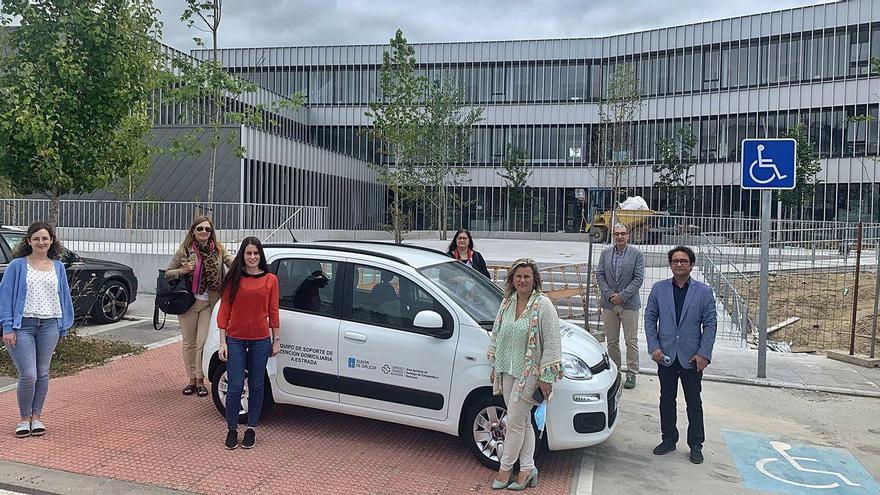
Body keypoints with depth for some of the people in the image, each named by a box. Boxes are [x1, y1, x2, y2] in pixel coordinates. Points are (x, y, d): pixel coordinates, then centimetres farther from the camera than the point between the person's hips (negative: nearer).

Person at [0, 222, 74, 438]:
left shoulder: (58, 267, 9)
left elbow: (64, 296, 14)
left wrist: (63, 327, 11)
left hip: (49, 325, 3)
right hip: (23, 325, -3)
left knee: (42, 373, 9)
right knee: (28, 375, -7)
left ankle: (36, 416, 22)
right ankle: (24, 418, 13)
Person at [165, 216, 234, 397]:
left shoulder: (218, 250, 1)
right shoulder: (184, 251, 1)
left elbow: (232, 261, -17)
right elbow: (167, 273, 6)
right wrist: (183, 270, -12)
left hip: (209, 303, -1)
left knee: (202, 343, -2)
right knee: (189, 343, 9)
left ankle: (200, 380, 12)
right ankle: (192, 379, 23)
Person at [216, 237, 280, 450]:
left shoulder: (270, 279, 1)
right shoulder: (233, 279, 0)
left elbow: (273, 311, 4)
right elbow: (224, 311, 1)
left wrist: (276, 340, 4)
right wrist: (222, 342, -3)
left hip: (260, 340, 1)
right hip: (235, 340, -1)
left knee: (256, 386, 9)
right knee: (235, 387, -1)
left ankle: (251, 429, 24)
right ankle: (232, 430, 17)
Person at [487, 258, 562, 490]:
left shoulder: (543, 305, -13)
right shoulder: (507, 302, 6)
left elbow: (552, 344, -14)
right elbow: (496, 335, 16)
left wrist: (546, 377, -15)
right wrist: (494, 366, 16)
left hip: (528, 373, -6)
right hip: (507, 371, 6)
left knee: (514, 421, 0)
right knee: (523, 421, 13)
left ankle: (505, 469, 16)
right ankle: (528, 469, 23)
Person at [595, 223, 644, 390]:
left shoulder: (637, 254, -3)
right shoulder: (605, 253, 6)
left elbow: (638, 278, -7)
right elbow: (599, 275, 4)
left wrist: (622, 296, -14)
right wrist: (609, 294, -8)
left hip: (629, 304, -3)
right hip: (609, 304, 3)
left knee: (631, 341, 1)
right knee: (612, 341, 10)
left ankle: (631, 374, 9)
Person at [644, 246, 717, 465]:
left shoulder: (704, 291, -1)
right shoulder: (659, 289, 3)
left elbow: (710, 324, -2)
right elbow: (650, 318, 4)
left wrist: (704, 354, -9)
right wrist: (654, 347, -5)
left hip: (692, 357, -2)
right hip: (666, 356, 2)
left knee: (694, 402, 8)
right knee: (667, 399, 12)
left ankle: (696, 445, 21)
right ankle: (669, 439, 26)